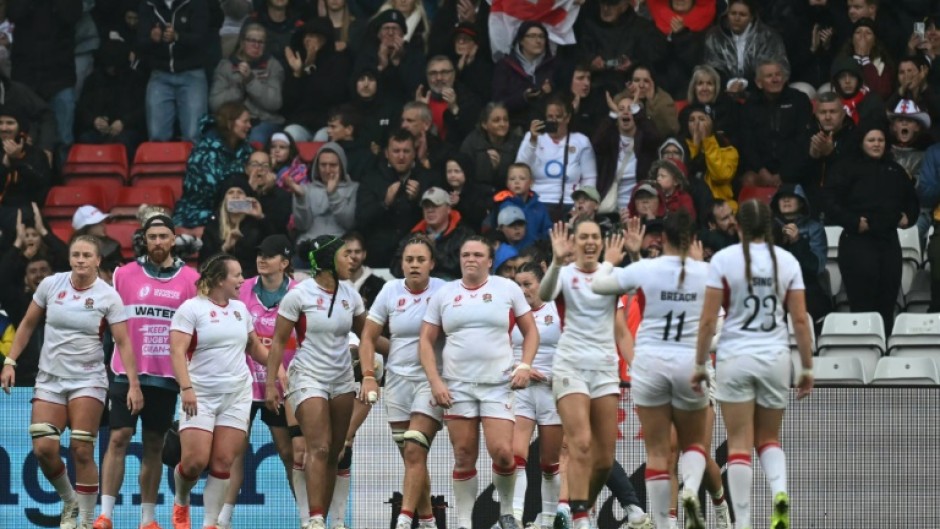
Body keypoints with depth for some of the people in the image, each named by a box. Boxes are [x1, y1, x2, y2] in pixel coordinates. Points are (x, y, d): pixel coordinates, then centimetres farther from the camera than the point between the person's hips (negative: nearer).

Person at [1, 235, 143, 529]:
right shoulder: (51, 285, 0)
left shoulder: (108, 296, -7)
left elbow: (123, 342, -8)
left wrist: (134, 384, -15)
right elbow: (28, 324, 10)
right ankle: (69, 502, 16)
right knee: (43, 448, -10)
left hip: (88, 380, -2)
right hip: (50, 379, 2)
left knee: (82, 451, -11)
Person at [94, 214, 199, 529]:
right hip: (128, 372, -1)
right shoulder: (124, 275, 3)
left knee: (154, 445, 6)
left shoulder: (191, 279, 5)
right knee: (119, 438, -8)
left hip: (166, 376, 1)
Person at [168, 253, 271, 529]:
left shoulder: (240, 309, 12)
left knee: (223, 461, -2)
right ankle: (181, 503, 19)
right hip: (200, 396, -5)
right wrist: (186, 387, -24)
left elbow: (255, 346, 27)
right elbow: (177, 351, -14)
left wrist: (277, 368, 13)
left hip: (237, 395, 5)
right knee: (195, 460, -11)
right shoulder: (192, 308, -7)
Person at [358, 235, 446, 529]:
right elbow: (368, 337, 8)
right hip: (398, 380, 4)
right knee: (410, 456, 6)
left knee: (414, 451, -16)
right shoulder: (390, 291, 3)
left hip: (432, 380, -4)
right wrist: (368, 376, -2)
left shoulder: (443, 292, -6)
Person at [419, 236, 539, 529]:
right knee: (464, 457, 1)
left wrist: (524, 366, -4)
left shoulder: (507, 288, 5)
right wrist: (435, 381, -1)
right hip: (457, 385, 2)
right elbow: (426, 340, 10)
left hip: (499, 384, -2)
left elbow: (530, 330, 10)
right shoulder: (444, 294, 9)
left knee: (502, 452, -13)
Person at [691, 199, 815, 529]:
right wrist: (807, 367, 8)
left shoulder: (724, 260, -5)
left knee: (740, 443, 3)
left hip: (735, 358, -2)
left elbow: (708, 319, -6)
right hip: (775, 357, 2)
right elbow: (800, 319, 0)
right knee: (769, 439, 16)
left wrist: (700, 364, 3)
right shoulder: (786, 261, 1)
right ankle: (779, 492, -12)